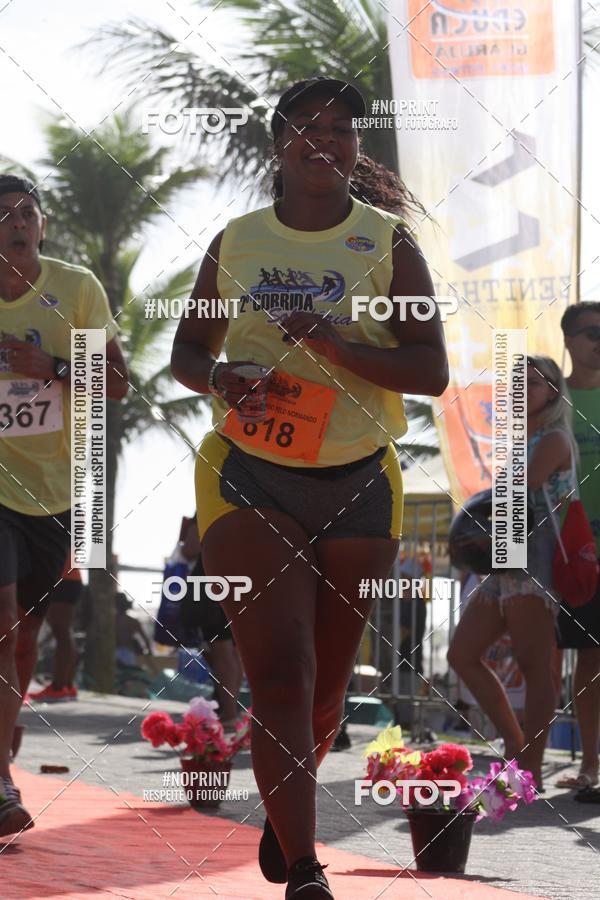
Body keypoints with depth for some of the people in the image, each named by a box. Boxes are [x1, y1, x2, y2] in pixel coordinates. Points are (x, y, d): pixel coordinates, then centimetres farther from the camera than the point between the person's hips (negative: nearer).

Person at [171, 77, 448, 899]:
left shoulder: (389, 245, 0)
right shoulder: (235, 243, 5)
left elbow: (431, 371, -8)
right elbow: (187, 349, 14)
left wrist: (335, 344, -24)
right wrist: (218, 377, -10)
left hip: (358, 485, 1)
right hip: (250, 480, 0)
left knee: (328, 675, 9)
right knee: (279, 670, -13)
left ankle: (284, 808, 39)